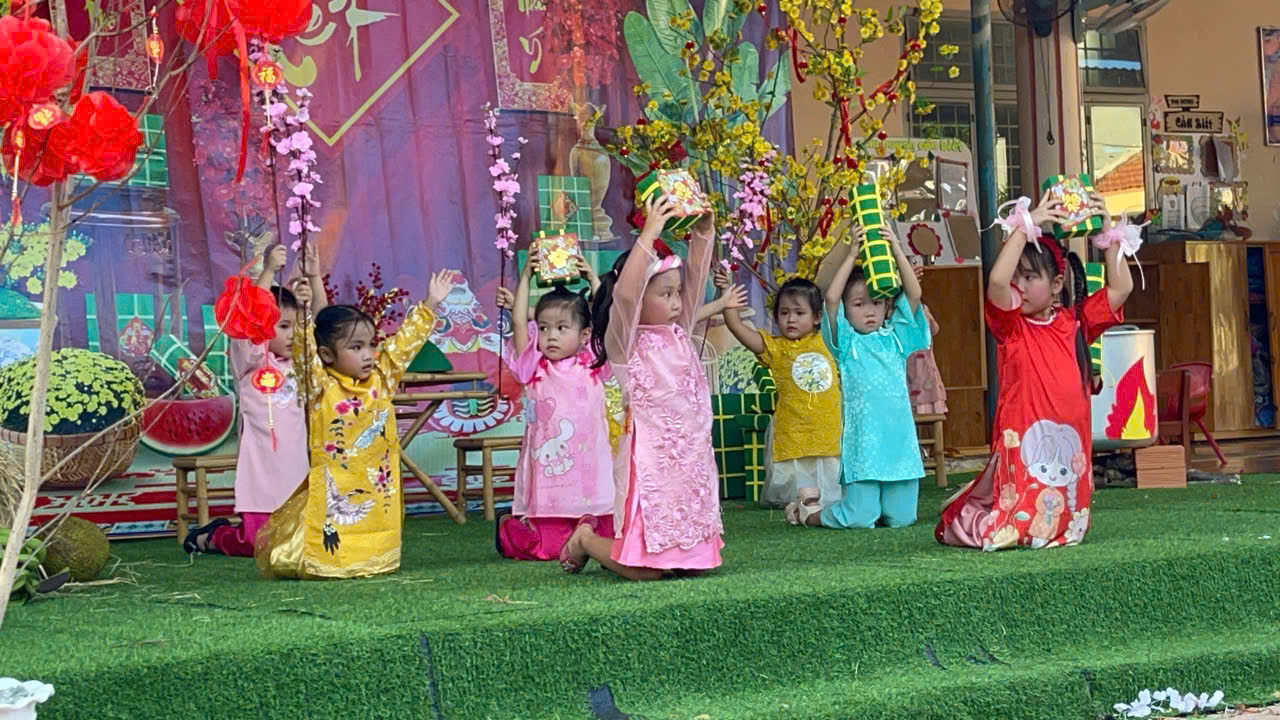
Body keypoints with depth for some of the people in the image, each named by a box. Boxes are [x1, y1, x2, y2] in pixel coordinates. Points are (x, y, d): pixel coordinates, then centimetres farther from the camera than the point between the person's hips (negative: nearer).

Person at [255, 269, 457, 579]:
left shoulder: (380, 379, 8)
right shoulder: (321, 387, -8)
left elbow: (405, 343, 15)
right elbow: (304, 354, -24)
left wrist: (430, 305, 16)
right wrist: (305, 314, -36)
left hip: (378, 492, 5)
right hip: (334, 492, -5)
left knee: (376, 557, 6)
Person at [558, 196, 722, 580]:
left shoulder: (678, 333, 12)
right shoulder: (624, 342, -8)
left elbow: (696, 278, 9)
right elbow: (624, 293, -26)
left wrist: (703, 232, -3)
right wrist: (649, 234, -28)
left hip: (692, 458, 7)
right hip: (650, 459, -7)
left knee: (701, 558, 9)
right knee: (647, 569, -8)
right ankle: (586, 541, 20)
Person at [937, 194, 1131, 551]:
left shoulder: (1074, 323, 8)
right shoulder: (1010, 327, -3)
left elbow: (1121, 286, 7)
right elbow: (997, 281, -23)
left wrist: (1108, 232, 1)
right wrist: (1026, 226, -21)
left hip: (1071, 443, 4)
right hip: (1024, 442, -4)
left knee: (1066, 526, 8)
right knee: (1021, 526, -4)